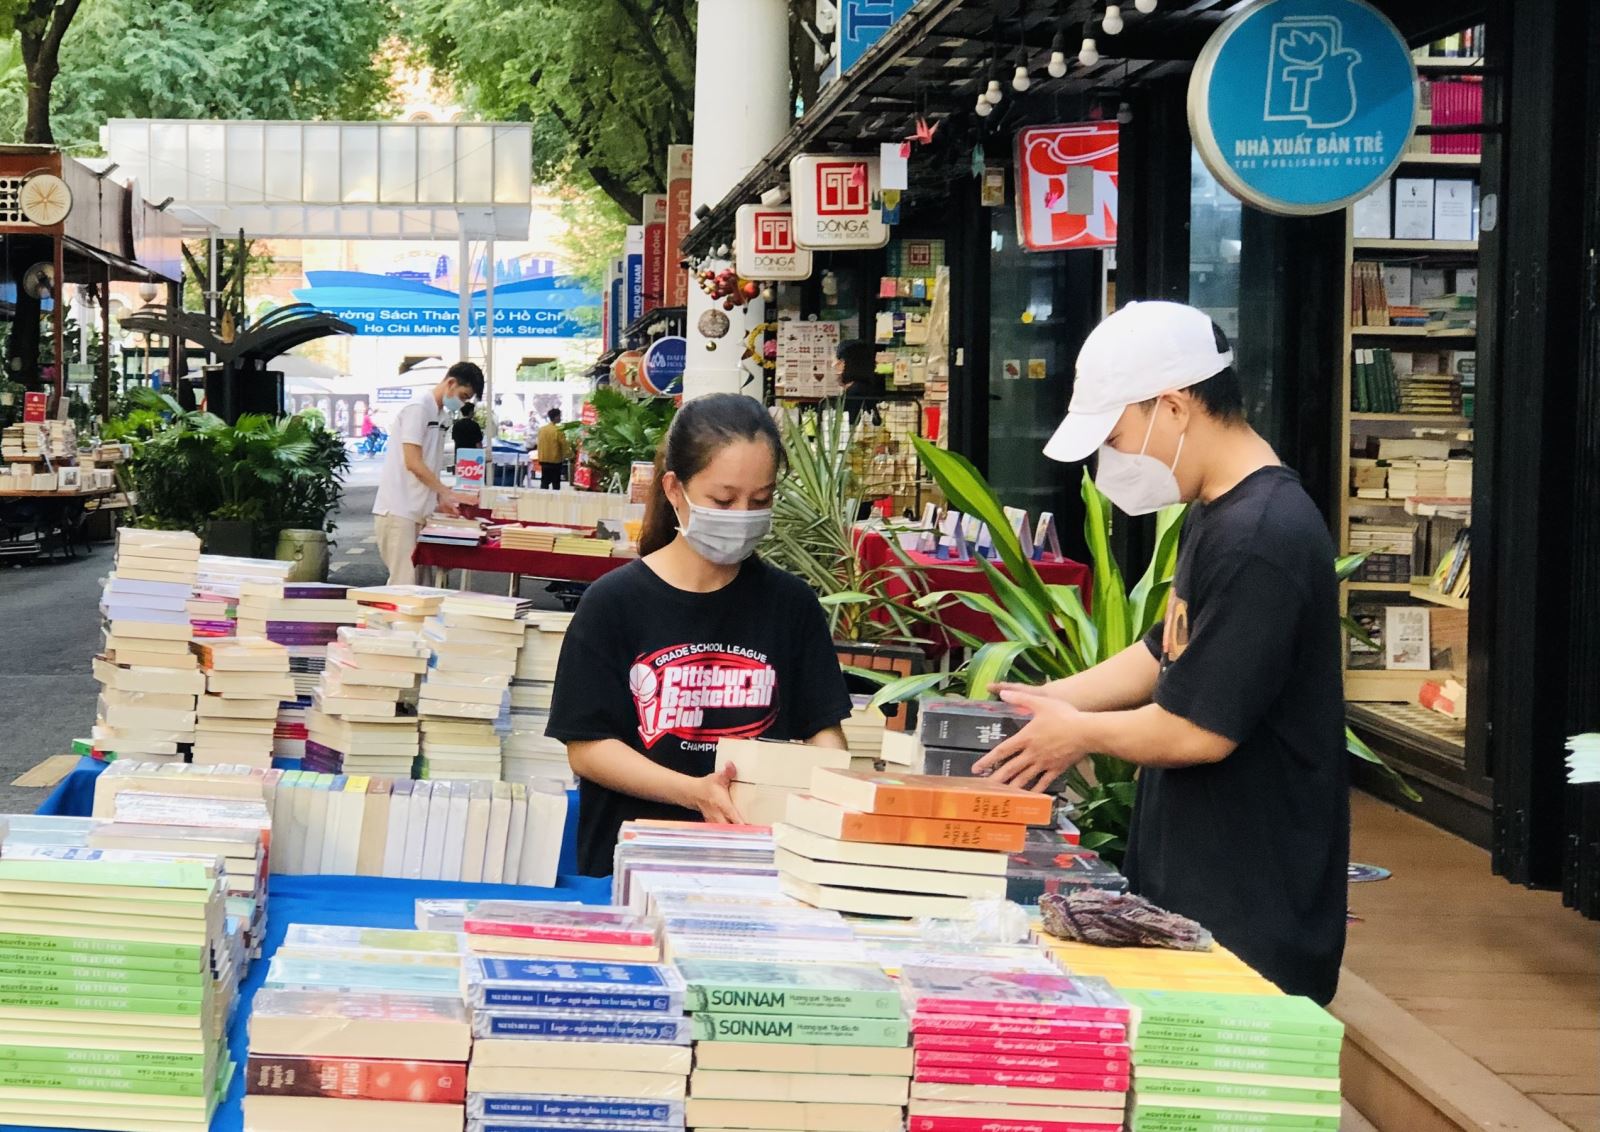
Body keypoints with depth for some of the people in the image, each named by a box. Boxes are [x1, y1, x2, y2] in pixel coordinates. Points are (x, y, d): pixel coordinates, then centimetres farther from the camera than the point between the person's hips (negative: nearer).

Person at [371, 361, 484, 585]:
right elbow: (413, 463, -18)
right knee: (403, 581, -11)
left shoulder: (442, 414, 16)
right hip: (398, 511, -9)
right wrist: (447, 493, -15)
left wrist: (441, 499, 7)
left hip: (419, 512, 9)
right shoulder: (418, 408, -12)